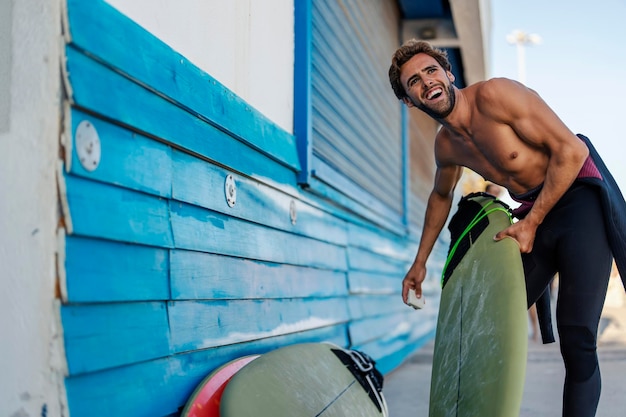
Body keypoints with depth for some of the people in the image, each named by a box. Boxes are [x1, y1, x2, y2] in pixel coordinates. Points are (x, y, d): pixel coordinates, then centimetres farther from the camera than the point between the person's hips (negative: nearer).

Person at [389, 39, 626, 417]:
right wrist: (420, 261, 29)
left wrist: (531, 223, -15)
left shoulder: (495, 95, -17)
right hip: (533, 218, 7)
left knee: (577, 340, -15)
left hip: (579, 200, -7)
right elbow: (441, 196, 27)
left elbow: (571, 149, -19)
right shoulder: (446, 146, 6)